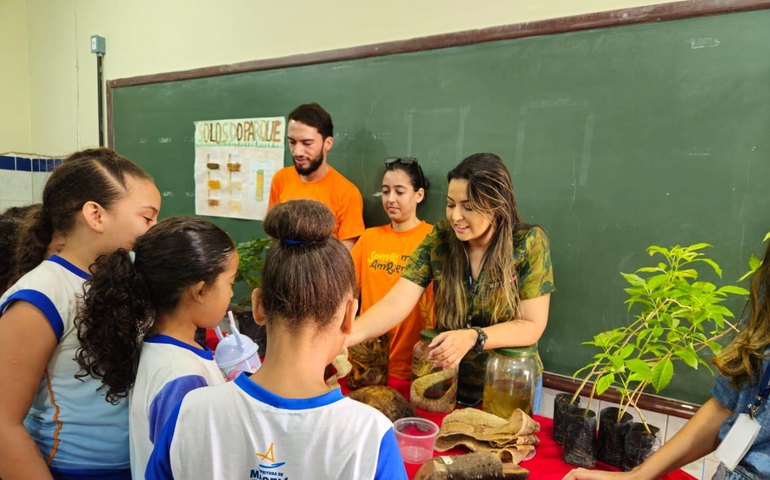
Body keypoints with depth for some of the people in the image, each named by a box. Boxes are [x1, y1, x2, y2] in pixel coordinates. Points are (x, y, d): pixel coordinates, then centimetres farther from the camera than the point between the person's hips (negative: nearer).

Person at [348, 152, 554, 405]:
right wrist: (346, 335, -38)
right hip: (448, 378, 2)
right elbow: (395, 303, -21)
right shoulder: (439, 239, -13)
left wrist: (472, 337, -33)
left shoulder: (529, 244, -18)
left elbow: (532, 326, -18)